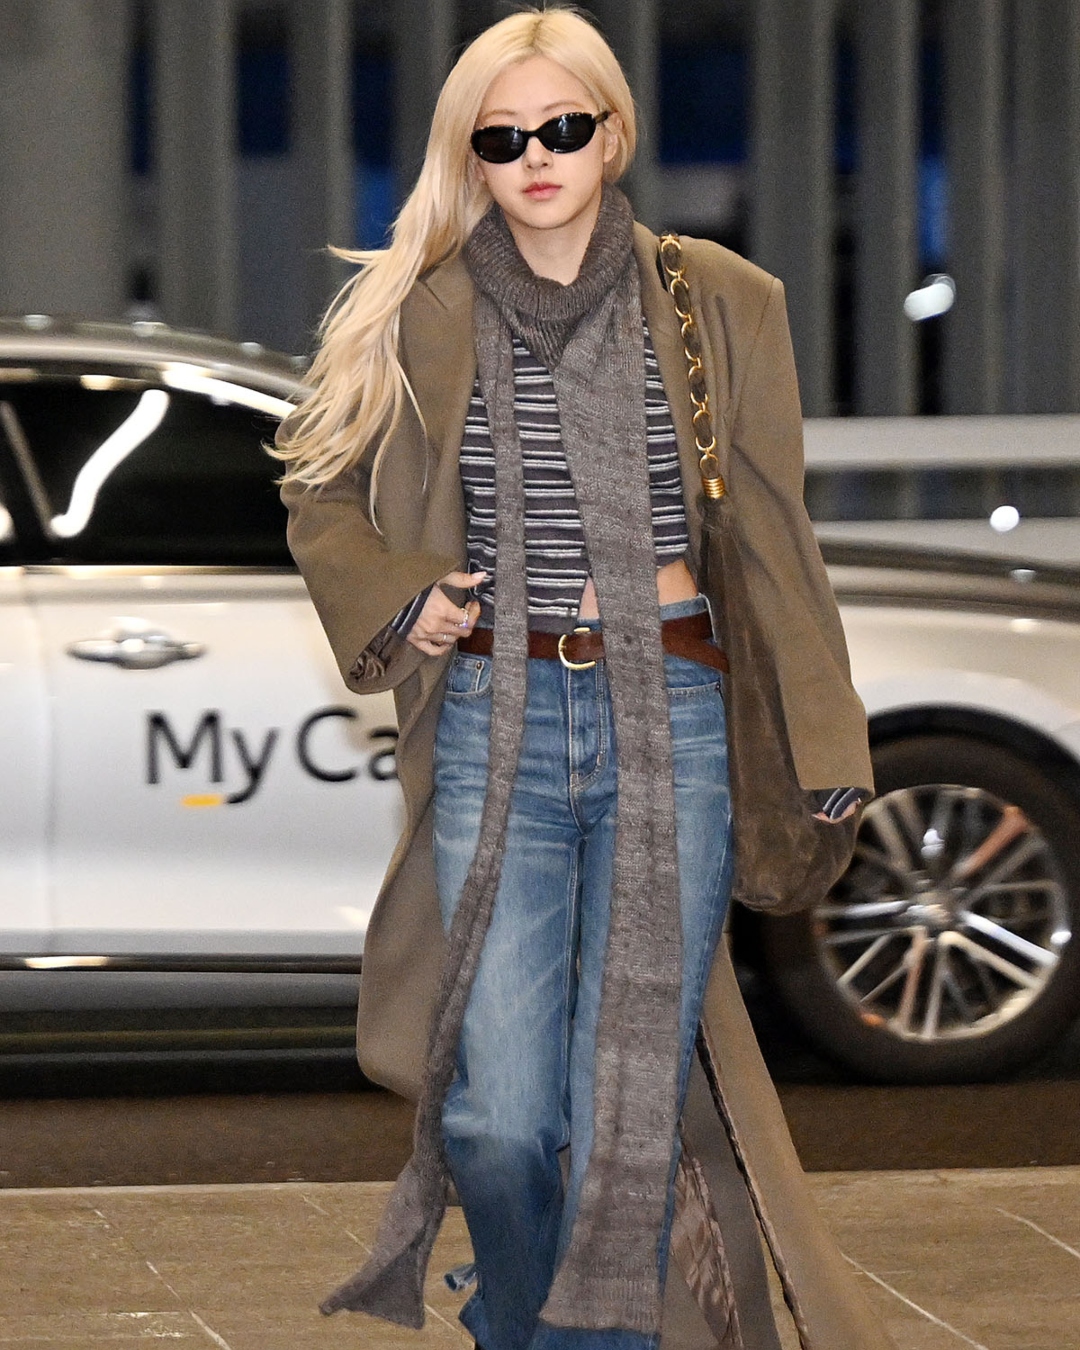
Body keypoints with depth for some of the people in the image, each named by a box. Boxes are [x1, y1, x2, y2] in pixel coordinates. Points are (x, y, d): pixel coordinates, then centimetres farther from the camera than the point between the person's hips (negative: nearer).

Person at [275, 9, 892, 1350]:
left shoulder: (720, 304, 4)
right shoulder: (423, 317, 4)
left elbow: (772, 538, 8)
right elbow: (319, 491, 20)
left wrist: (826, 756, 6)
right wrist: (392, 597, 1)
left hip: (671, 727, 0)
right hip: (493, 727, 0)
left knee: (628, 1115, -5)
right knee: (498, 1121, -5)